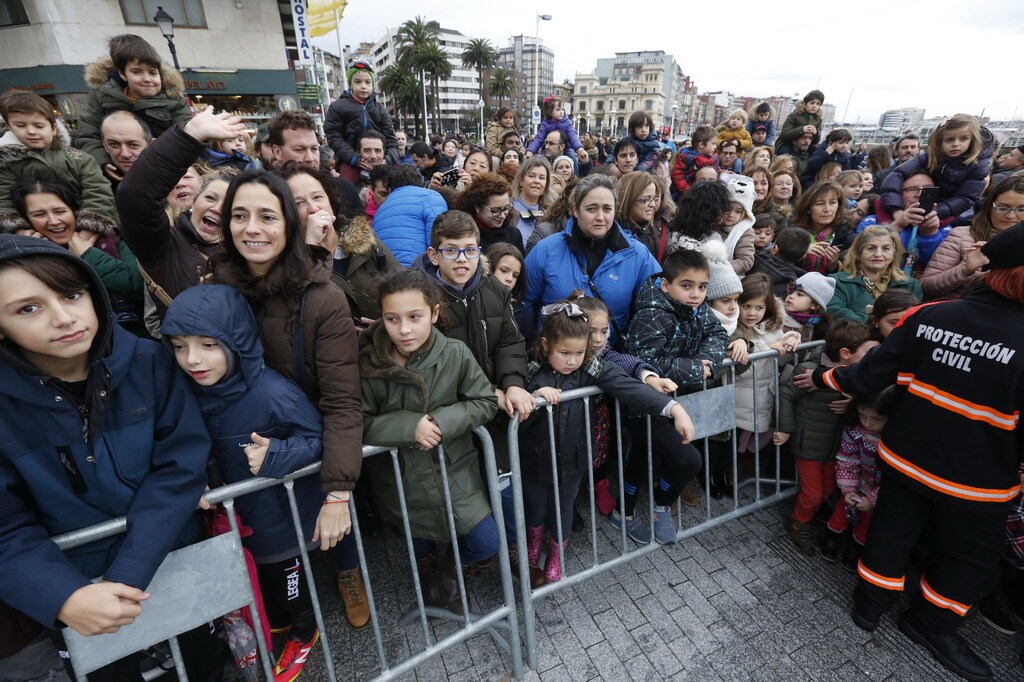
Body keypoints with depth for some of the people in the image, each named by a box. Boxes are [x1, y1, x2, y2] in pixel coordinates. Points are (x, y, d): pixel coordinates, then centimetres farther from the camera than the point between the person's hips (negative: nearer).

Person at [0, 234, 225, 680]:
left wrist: (129, 573, -24)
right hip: (74, 583, 0)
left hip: (178, 559, 1)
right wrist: (64, 598, -28)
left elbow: (181, 466, -17)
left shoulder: (149, 362, -16)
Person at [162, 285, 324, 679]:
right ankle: (277, 621, 59)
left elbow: (320, 440, -23)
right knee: (262, 580, 30)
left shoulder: (273, 393, -33)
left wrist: (276, 455, -37)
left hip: (284, 518, -6)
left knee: (290, 582, 20)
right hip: (241, 516, 6)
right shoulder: (193, 392, -11)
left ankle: (304, 632, 50)